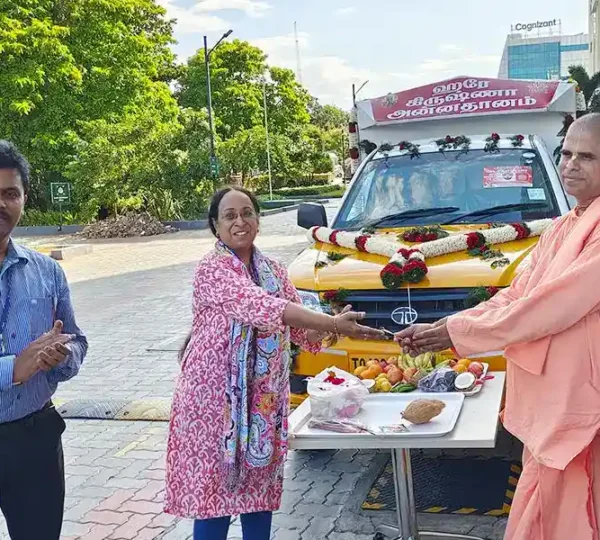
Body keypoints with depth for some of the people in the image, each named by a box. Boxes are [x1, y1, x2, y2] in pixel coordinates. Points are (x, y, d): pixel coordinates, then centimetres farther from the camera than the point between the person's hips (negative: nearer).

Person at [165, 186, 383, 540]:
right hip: (216, 395, -6)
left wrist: (330, 328, -15)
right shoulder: (212, 270, -13)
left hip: (265, 398, 6)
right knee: (213, 488, 1)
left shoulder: (274, 272, 8)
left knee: (260, 487, 12)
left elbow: (299, 328, 8)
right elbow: (262, 308, -26)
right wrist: (333, 323, -31)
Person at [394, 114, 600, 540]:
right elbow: (513, 297, 11)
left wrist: (458, 333, -15)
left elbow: (556, 305, -21)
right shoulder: (563, 229, 14)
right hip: (548, 400, 8)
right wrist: (441, 327, -2)